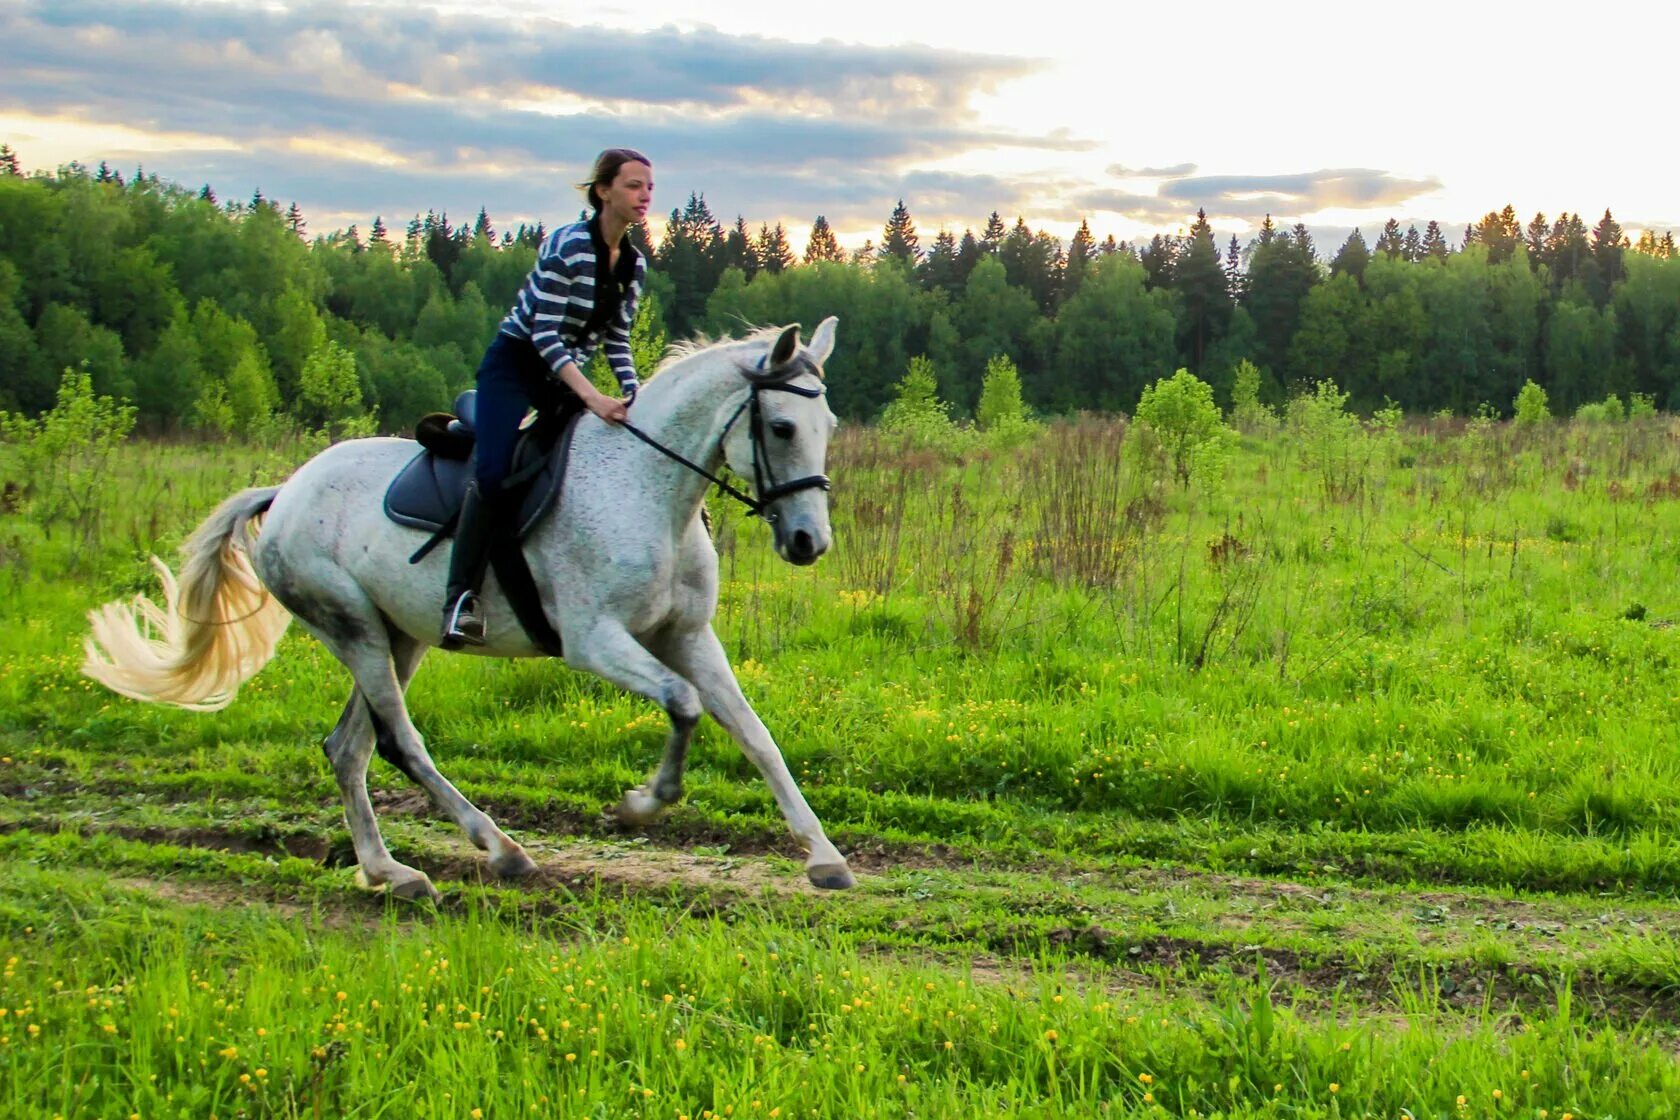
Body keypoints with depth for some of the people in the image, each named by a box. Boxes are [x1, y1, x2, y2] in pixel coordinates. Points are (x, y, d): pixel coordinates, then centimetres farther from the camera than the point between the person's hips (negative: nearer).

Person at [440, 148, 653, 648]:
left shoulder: (635, 265, 5)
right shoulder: (566, 246, -17)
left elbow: (616, 341, 13)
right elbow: (545, 334, -22)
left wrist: (636, 398, -3)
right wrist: (592, 398, -32)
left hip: (567, 373, 8)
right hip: (515, 363, -8)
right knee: (495, 474, -28)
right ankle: (462, 596, -25)